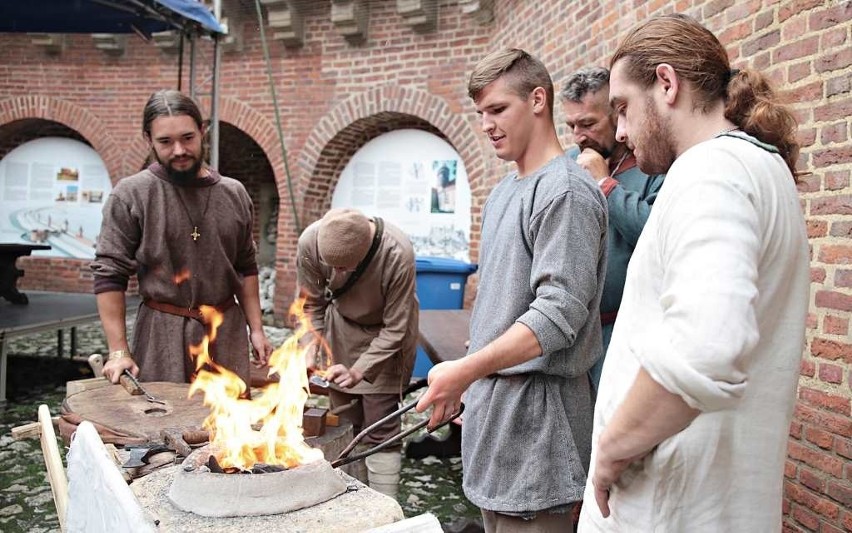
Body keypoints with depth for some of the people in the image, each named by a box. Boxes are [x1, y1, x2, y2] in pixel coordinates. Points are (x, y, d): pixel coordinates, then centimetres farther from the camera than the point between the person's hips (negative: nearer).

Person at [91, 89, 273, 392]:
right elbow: (109, 275, -6)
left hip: (228, 331, 3)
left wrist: (256, 329, 10)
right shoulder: (131, 195, -5)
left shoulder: (234, 194, 7)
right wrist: (119, 351, -10)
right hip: (163, 333, -3)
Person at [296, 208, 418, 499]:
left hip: (385, 335, -3)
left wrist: (358, 371, -32)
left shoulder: (398, 254, -35)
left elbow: (394, 329, -25)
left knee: (380, 430, -5)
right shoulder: (310, 241, -26)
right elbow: (312, 303, -8)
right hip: (340, 329, 3)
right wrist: (311, 348, -21)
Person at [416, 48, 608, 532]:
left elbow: (559, 314, -21)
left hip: (535, 406, -8)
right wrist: (469, 384, 15)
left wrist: (467, 369, -25)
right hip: (491, 397, 9)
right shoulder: (502, 192, 15)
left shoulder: (566, 192, -13)